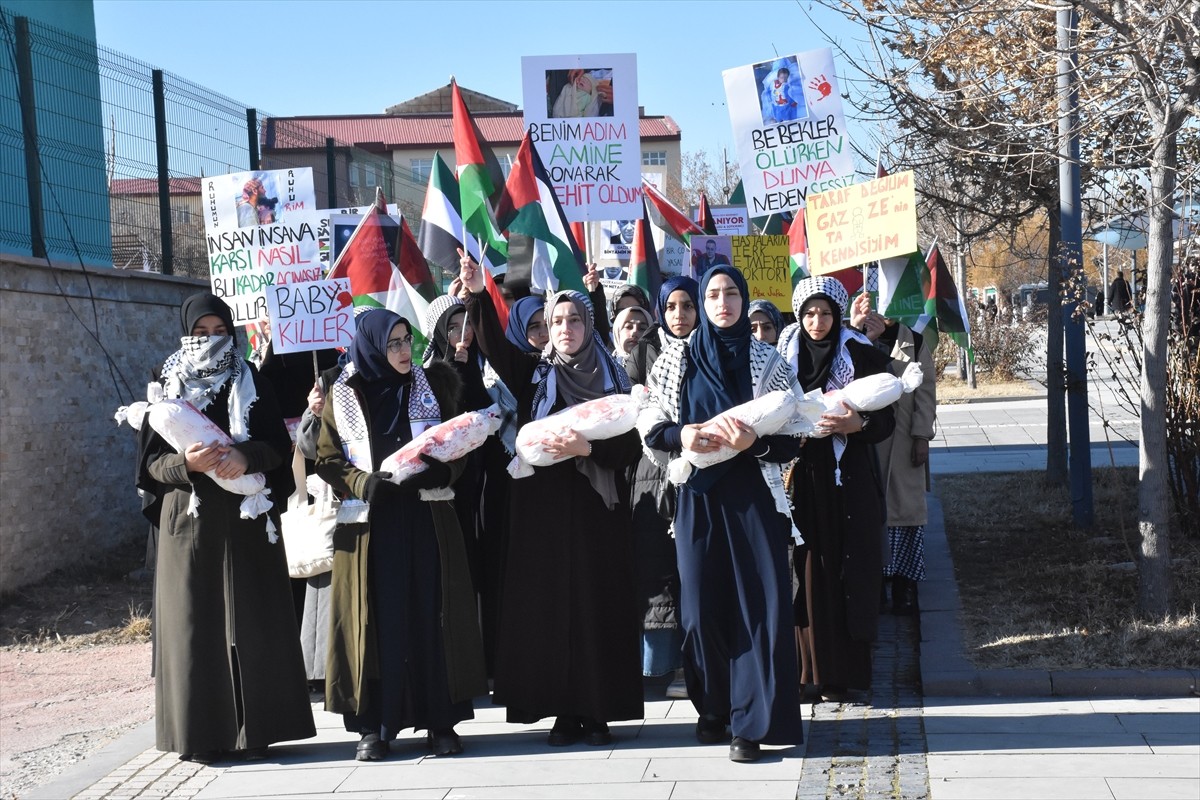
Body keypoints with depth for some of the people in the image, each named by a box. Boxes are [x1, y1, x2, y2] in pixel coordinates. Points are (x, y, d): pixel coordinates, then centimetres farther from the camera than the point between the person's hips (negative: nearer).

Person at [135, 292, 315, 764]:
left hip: (245, 520, 0)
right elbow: (151, 461, 3)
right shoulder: (167, 388, 7)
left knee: (249, 621, -1)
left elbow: (280, 447, 2)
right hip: (189, 521, 0)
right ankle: (200, 734, 3)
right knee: (194, 622, -2)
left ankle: (251, 730, 6)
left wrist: (247, 456, -19)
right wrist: (187, 463, -18)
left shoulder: (252, 384, 8)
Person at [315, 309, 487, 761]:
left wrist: (435, 473, -14)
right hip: (369, 525, -1)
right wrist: (366, 483, -14)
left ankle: (440, 721, 9)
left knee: (432, 617, 1)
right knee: (377, 620, -2)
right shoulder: (343, 396, 2)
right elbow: (327, 461, 4)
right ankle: (375, 725, 6)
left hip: (428, 523, 1)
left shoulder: (432, 386, 5)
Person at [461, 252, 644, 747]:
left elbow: (631, 448, 2)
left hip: (596, 511, -1)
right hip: (543, 510, 1)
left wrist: (587, 447, -16)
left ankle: (596, 711, 5)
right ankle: (563, 711, 6)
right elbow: (494, 344, -8)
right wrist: (478, 295, -23)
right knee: (547, 605, -1)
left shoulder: (612, 380, 7)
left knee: (597, 606, -2)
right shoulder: (535, 376, 9)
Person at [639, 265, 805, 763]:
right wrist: (681, 435, -13)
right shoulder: (676, 359, 6)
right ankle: (713, 707, 21)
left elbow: (793, 439, 2)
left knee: (757, 602, -6)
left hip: (752, 496, -1)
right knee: (703, 604, 4)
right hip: (699, 494, 1)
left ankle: (751, 721, 1)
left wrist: (756, 442, -18)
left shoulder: (767, 362, 3)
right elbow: (649, 426, 6)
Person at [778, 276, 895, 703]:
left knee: (844, 574, -2)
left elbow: (887, 419, -2)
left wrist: (858, 423, -21)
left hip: (847, 479, -2)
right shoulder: (784, 356, 7)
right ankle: (807, 665, 9)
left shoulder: (859, 355, 0)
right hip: (801, 477, 2)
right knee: (806, 570, 1)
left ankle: (839, 673, 5)